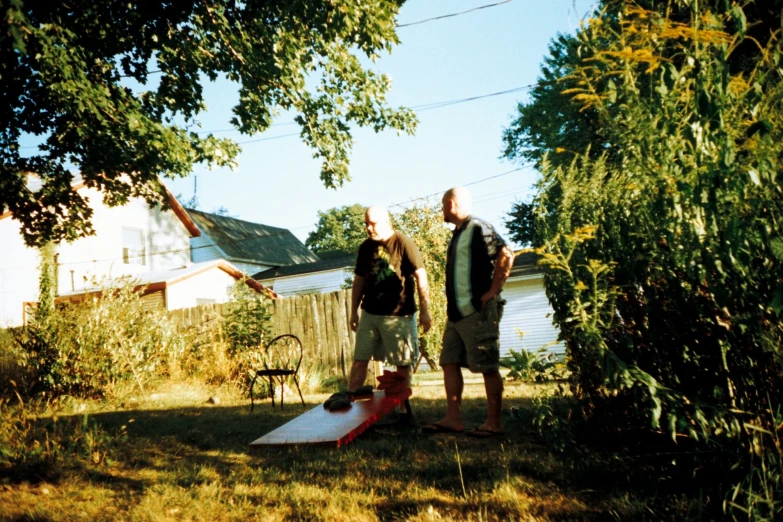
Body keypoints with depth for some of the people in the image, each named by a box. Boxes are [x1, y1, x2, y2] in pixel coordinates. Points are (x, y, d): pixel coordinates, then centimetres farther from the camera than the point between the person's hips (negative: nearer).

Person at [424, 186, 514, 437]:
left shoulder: (478, 229, -11)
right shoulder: (458, 233, 18)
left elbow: (506, 255, -22)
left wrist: (493, 291, -20)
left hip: (478, 312, -10)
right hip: (457, 313, 10)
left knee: (488, 367, -2)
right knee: (450, 363, 8)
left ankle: (493, 423, 6)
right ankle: (453, 418, 13)